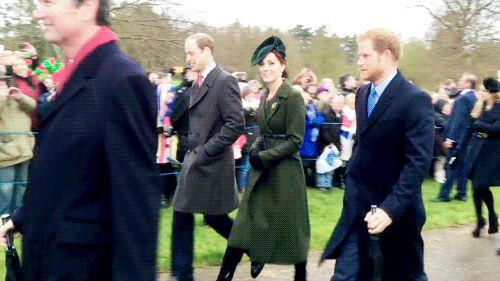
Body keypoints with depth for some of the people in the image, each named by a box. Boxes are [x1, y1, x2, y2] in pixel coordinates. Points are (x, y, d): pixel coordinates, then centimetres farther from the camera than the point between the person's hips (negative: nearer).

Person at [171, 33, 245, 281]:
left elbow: (236, 124, -21)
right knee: (182, 216, 7)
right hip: (194, 160, 8)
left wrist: (206, 151, -20)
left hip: (212, 163, -8)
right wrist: (193, 148, 9)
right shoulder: (198, 83, 11)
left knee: (215, 217, 4)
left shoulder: (224, 81, -15)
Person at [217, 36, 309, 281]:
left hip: (284, 171, -7)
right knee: (247, 221, 7)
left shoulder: (293, 96, -14)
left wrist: (264, 157, -18)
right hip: (262, 169, 7)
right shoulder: (265, 96, 10)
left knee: (290, 226, 7)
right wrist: (254, 149, -1)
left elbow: (295, 140, -16)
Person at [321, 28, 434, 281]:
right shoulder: (363, 94, 8)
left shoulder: (415, 99, -17)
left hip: (396, 208, -6)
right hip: (358, 205, 6)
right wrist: (351, 182, 13)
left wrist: (391, 208, -29)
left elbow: (418, 162, -23)